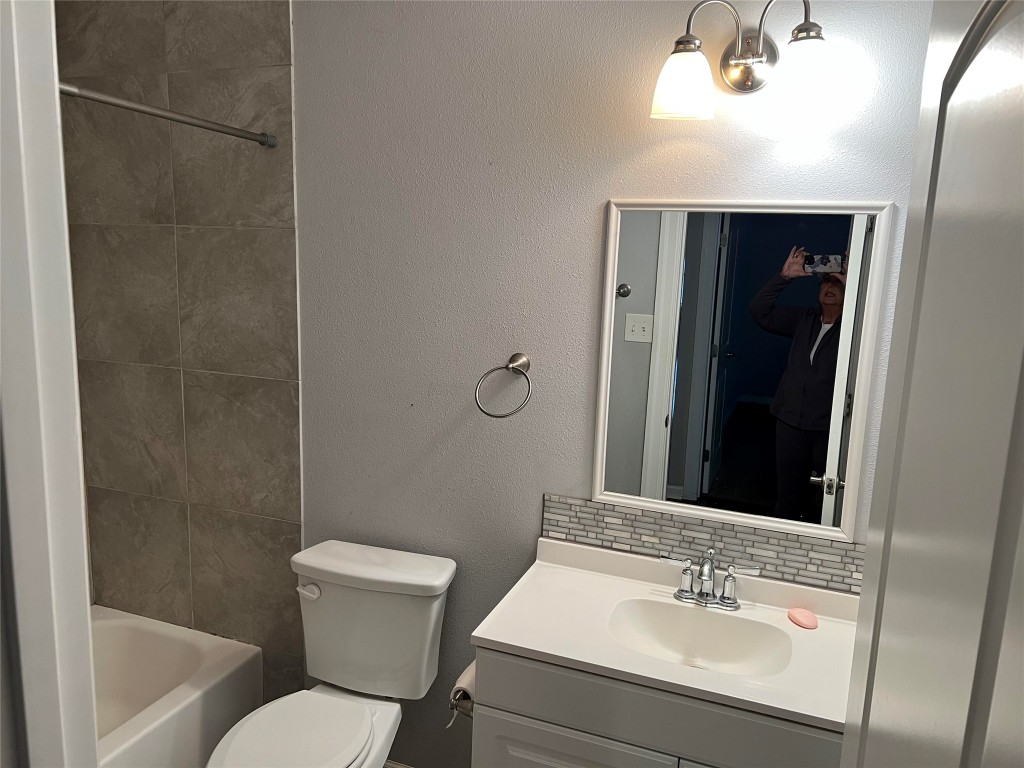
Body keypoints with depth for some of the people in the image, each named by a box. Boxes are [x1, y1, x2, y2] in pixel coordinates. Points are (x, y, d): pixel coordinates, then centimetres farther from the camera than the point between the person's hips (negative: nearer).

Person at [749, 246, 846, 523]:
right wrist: (784, 277, -9)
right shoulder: (802, 320, 7)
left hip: (829, 429, -3)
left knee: (822, 500, 4)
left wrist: (852, 284, -26)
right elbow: (759, 311, 2)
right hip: (791, 422, 4)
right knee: (787, 493, 14)